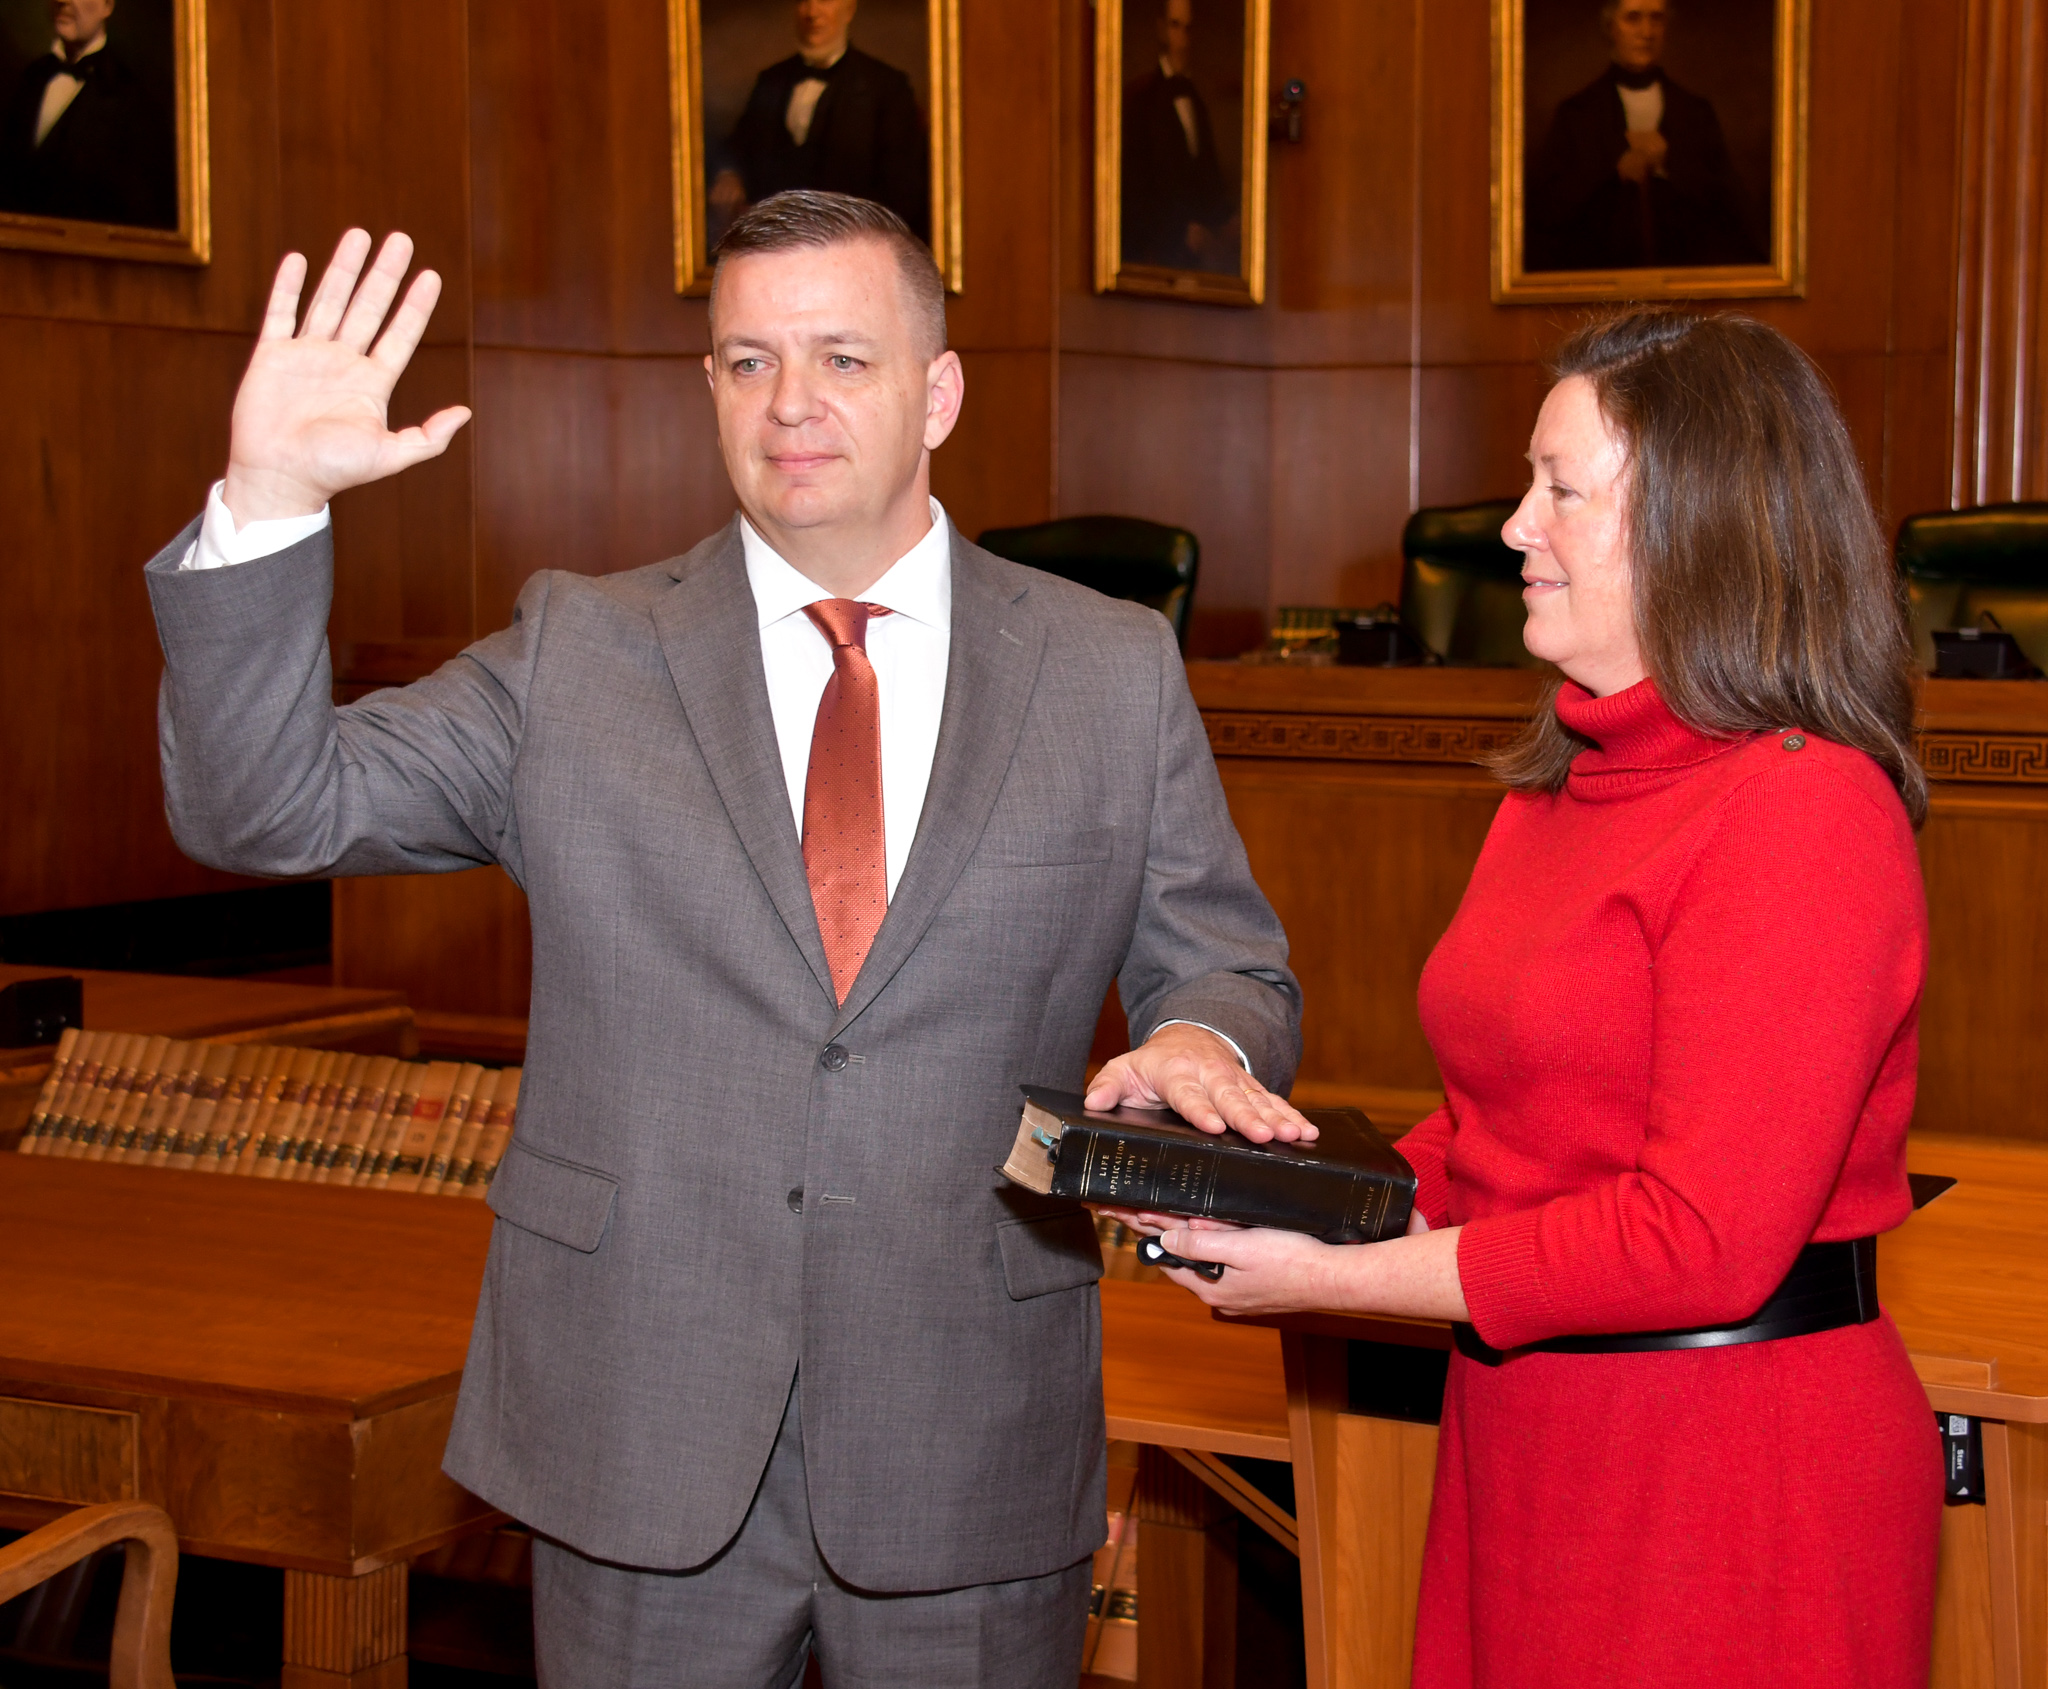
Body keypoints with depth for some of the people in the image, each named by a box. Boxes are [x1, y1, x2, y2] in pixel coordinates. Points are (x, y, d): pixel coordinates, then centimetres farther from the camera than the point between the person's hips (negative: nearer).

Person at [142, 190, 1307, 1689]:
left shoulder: (1115, 670, 3)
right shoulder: (579, 653, 2)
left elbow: (1232, 972, 7)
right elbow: (267, 810, -3)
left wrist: (1200, 1043, -17)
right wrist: (269, 501, -16)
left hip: (971, 1456, 0)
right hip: (640, 1443, 0)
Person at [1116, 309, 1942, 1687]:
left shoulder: (1803, 811, -17)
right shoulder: (1559, 789, 12)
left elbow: (1704, 1237, -21)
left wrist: (1336, 1276, -19)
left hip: (1730, 1465, -8)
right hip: (1526, 1441, 8)